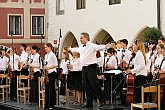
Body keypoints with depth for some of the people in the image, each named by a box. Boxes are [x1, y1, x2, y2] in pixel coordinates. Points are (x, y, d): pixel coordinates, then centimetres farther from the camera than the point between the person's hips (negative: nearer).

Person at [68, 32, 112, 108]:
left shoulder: (92, 46, -8)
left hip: (91, 68, -8)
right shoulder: (81, 48, 16)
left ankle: (102, 101, -3)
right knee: (87, 87, 8)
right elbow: (76, 49, 36)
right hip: (84, 68, 8)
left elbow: (99, 47, -24)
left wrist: (106, 46, -43)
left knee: (94, 84, -12)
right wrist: (70, 49, 52)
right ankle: (89, 103, 12)